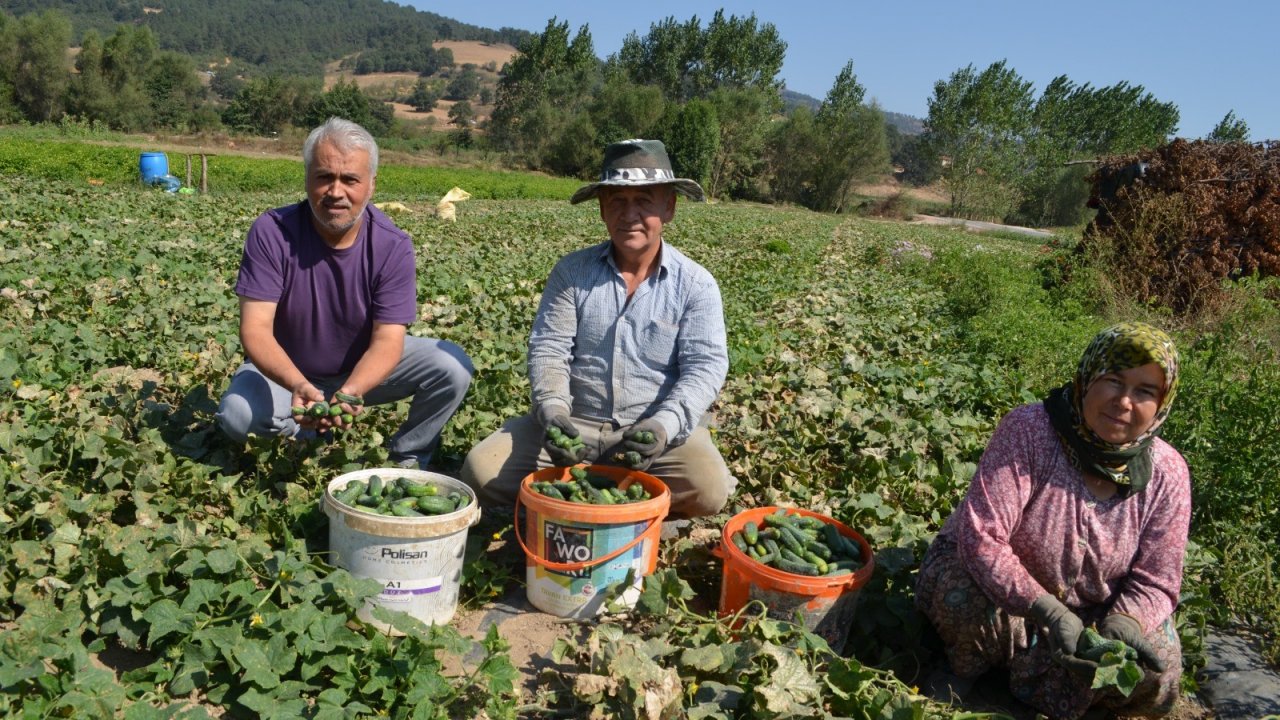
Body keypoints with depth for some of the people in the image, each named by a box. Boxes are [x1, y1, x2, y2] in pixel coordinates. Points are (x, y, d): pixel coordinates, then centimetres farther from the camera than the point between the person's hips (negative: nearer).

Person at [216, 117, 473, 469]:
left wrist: (351, 393, -45)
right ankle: (314, 432, 3)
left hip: (365, 368, 1)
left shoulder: (392, 245, -21)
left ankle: (407, 456, 2)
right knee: (236, 416, -30)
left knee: (453, 367, -23)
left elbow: (387, 339, -24)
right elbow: (255, 328, -26)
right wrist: (299, 386, -46)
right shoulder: (271, 232, -21)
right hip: (288, 370, 0)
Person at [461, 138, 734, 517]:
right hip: (574, 422, 1)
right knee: (482, 470, -18)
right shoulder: (571, 271, 1)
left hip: (657, 429, 0)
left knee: (709, 489, -28)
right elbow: (548, 349, -4)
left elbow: (704, 367, -10)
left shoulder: (696, 285, -4)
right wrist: (552, 411, -23)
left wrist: (664, 424, -28)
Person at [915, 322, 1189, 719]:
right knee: (964, 599, -36)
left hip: (1089, 613, 4)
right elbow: (981, 537, -31)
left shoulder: (1167, 474, -12)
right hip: (997, 585, -4)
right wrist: (1046, 610, -40)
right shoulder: (1027, 430, -25)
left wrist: (1125, 621, -29)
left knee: (1158, 675, -18)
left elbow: (1154, 582, -7)